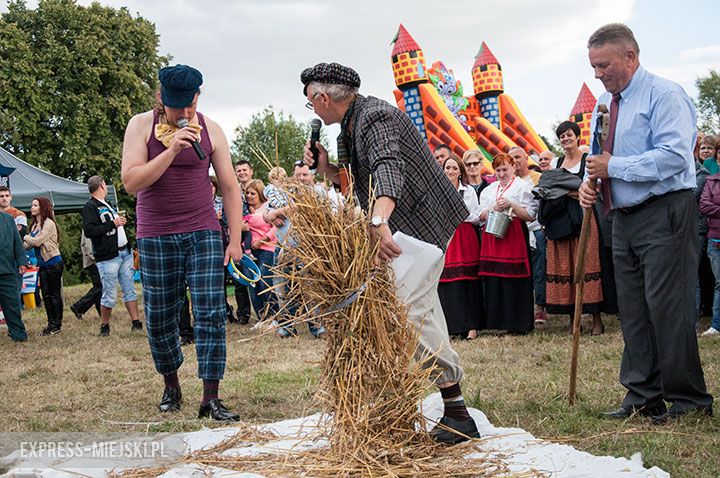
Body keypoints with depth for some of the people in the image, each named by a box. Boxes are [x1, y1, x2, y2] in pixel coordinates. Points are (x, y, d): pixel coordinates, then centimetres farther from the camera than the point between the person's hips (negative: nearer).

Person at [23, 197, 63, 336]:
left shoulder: (49, 223, -13)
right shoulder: (34, 225, 13)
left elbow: (36, 241, -19)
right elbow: (27, 245, 12)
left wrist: (26, 237, -2)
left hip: (53, 263, -8)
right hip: (42, 264, 8)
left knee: (54, 294, -1)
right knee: (46, 295, 9)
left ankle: (57, 325, 5)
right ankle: (51, 324, 16)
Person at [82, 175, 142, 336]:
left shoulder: (106, 205, 22)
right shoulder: (90, 207, -7)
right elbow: (89, 231, -20)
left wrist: (120, 220, 14)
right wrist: (113, 223, -18)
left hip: (124, 253, 8)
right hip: (108, 257, -8)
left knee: (130, 290, 6)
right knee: (110, 295, -4)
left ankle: (136, 323, 7)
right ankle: (104, 326, 11)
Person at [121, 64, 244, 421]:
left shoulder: (210, 130, 2)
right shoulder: (141, 126, -2)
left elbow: (230, 188, 6)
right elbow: (131, 183, -12)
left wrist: (235, 240, 2)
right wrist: (171, 151, -22)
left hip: (203, 234, 1)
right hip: (156, 238, 0)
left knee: (211, 314, -7)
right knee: (159, 318, 6)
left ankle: (211, 399, -3)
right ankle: (171, 388, 28)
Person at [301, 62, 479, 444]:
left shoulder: (375, 117, -20)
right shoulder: (348, 126, 12)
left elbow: (387, 169, -38)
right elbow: (351, 180, 16)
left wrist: (378, 221, -54)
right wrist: (326, 167, -4)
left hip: (423, 221, -11)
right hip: (400, 223, 11)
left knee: (410, 307, -19)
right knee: (421, 303, 17)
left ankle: (457, 411, -15)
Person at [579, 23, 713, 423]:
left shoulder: (663, 94, -11)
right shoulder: (604, 103, 14)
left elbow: (675, 155, -22)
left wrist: (613, 166, -20)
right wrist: (589, 180, 0)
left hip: (664, 214, -8)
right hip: (625, 217, 8)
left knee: (666, 306, -8)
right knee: (632, 307, 10)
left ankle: (689, 400, 4)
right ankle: (643, 396, 18)